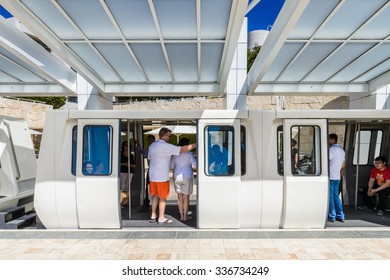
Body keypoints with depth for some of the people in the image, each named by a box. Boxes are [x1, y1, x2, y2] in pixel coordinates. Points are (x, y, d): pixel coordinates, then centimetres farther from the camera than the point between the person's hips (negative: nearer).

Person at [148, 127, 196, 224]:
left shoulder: (152, 145, 9)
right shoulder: (166, 146, -17)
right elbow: (183, 149, -22)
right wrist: (196, 144, -16)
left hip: (153, 175, 8)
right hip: (162, 176, -8)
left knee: (155, 196, 17)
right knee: (163, 198, 4)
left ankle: (153, 216, 24)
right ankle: (161, 218, 13)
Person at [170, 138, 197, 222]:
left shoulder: (175, 154, 3)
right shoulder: (189, 153, -10)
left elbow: (171, 166, 7)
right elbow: (195, 165, -11)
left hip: (177, 176, 4)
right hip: (187, 176, -4)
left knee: (180, 197, 12)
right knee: (186, 197, 6)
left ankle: (181, 216, 16)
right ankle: (185, 216, 12)